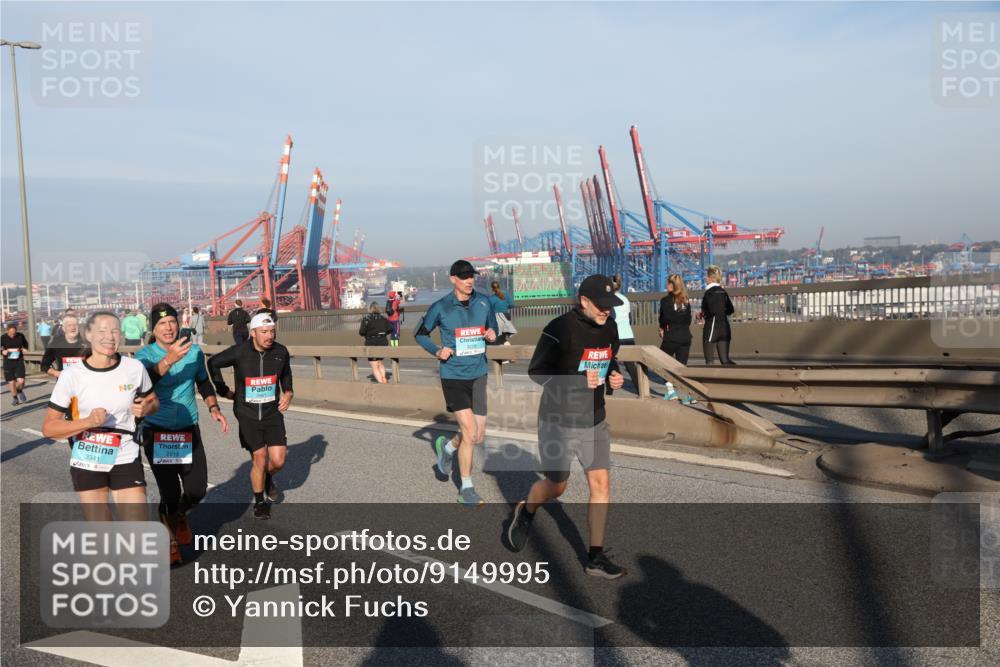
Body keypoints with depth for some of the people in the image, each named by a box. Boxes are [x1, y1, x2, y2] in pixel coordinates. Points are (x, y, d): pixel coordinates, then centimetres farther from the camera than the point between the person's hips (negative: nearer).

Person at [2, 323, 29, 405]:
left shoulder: (20, 336, -5)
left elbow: (25, 344, 15)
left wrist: (24, 349, -4)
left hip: (19, 361, 0)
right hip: (8, 362, 0)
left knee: (21, 381, -12)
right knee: (11, 382, 5)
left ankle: (19, 391, 22)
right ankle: (14, 397, 28)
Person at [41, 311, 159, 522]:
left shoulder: (135, 368, -7)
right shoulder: (72, 375, -12)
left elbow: (153, 401, 12)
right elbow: (48, 427, -9)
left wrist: (146, 408, -12)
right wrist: (88, 422, -25)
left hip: (126, 461, 1)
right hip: (87, 464, 0)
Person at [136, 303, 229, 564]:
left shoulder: (194, 351, 2)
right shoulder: (145, 355, -10)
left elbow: (203, 382, 18)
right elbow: (145, 380, -32)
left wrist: (213, 408, 5)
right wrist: (170, 359, -46)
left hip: (188, 430, 3)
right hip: (156, 433, -3)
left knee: (197, 489, 3)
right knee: (170, 493, -5)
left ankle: (179, 517, 39)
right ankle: (170, 538, 24)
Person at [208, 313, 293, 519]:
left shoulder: (281, 352, -5)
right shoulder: (239, 352, -13)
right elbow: (213, 363, 5)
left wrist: (288, 392, 2)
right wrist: (223, 390, 6)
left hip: (273, 412, 2)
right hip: (248, 415, -2)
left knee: (278, 461, -4)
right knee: (259, 460, -1)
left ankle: (267, 477, 33)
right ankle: (260, 502, 22)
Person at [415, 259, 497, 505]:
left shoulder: (483, 303, 3)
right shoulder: (440, 307, -7)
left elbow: (493, 329, 16)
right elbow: (420, 334, 5)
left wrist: (492, 335, -8)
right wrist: (437, 351, -12)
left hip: (478, 375, 4)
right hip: (453, 376, -4)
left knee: (479, 436, 6)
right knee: (469, 433, -10)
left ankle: (447, 446, 40)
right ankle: (466, 490, 8)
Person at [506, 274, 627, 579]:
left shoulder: (609, 329, 3)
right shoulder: (560, 329, -19)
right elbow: (537, 371, -16)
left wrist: (615, 377, -3)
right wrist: (579, 381, -27)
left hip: (594, 420, 6)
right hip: (559, 420, -5)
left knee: (601, 484, -1)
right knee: (556, 486, 8)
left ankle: (596, 557, 9)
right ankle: (525, 513, 42)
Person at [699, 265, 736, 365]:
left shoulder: (709, 292, -11)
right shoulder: (722, 291, 12)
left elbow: (712, 310, -20)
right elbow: (730, 310, 17)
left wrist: (703, 314, -2)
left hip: (712, 327, -7)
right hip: (725, 328, 7)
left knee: (709, 361, 3)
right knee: (725, 359, 7)